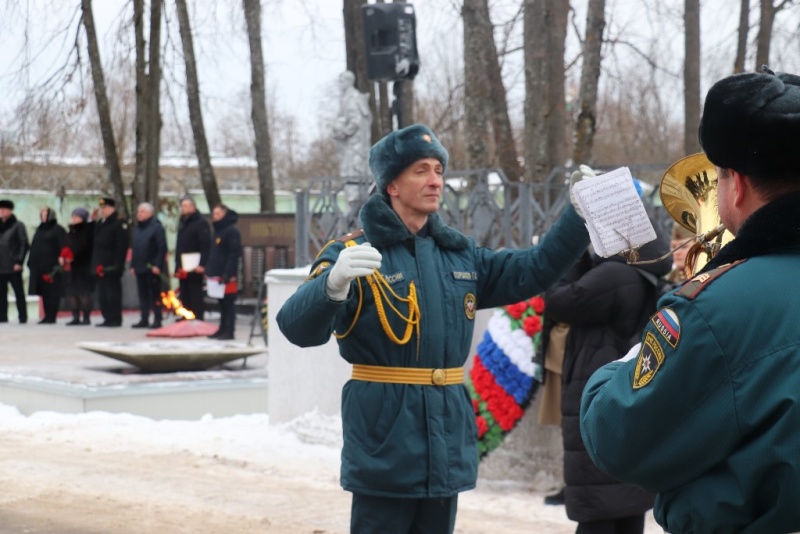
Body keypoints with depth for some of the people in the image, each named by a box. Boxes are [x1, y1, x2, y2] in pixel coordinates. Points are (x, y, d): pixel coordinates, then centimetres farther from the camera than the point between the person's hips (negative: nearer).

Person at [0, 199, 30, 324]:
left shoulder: (18, 226, 0)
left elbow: (24, 244, -5)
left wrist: (19, 262, -12)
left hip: (13, 267, -5)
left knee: (19, 292, -1)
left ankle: (23, 317, 2)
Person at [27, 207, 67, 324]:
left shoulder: (58, 230, -3)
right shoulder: (39, 230, 19)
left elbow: (63, 248, -11)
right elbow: (34, 247, 22)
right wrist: (31, 262, 16)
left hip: (52, 266, -7)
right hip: (39, 266, 7)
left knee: (52, 292, -4)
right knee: (43, 292, 8)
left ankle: (51, 317, -2)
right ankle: (47, 316, 14)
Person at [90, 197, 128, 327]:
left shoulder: (119, 224, -7)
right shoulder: (99, 224, 18)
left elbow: (122, 246, -14)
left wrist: (117, 265, -19)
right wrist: (95, 264, 14)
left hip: (111, 267, -8)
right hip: (100, 266, 8)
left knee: (113, 293, -6)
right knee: (102, 294, 9)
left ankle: (115, 319, -2)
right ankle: (108, 318, 15)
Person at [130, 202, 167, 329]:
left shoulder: (156, 227, -8)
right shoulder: (137, 228, 15)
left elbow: (162, 248, -13)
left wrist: (157, 265, -19)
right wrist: (133, 265, 13)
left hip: (152, 268, -7)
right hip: (139, 267, 7)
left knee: (155, 294, -2)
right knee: (142, 294, 9)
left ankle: (157, 320, 1)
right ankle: (144, 319, 14)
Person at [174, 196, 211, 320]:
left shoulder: (201, 222, -7)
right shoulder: (182, 223, 19)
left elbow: (206, 245, -16)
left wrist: (202, 264, -24)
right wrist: (177, 266, 18)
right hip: (183, 267, 8)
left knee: (196, 296, -5)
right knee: (185, 297, 11)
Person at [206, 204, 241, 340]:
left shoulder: (232, 231, -10)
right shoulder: (217, 231, 18)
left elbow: (234, 254, -16)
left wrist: (228, 274, -21)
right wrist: (209, 271, 15)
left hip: (227, 276, -8)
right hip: (217, 274, 9)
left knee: (228, 302, -5)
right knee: (222, 303, 11)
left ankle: (229, 331, -4)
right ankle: (223, 329, 16)